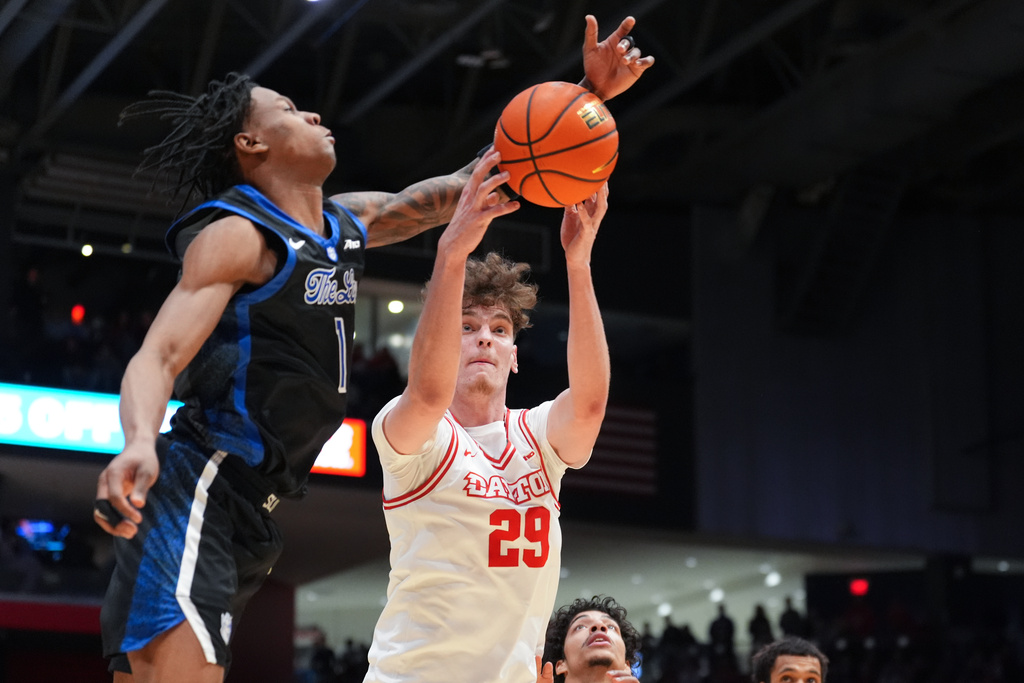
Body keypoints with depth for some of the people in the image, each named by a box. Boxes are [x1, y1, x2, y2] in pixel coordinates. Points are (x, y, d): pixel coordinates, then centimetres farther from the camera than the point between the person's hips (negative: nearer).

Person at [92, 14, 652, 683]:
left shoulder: (350, 221, 17)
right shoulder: (239, 234, -9)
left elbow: (470, 185, 22)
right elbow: (158, 358, -19)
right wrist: (139, 444, -42)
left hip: (247, 511, 9)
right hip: (195, 488, -9)